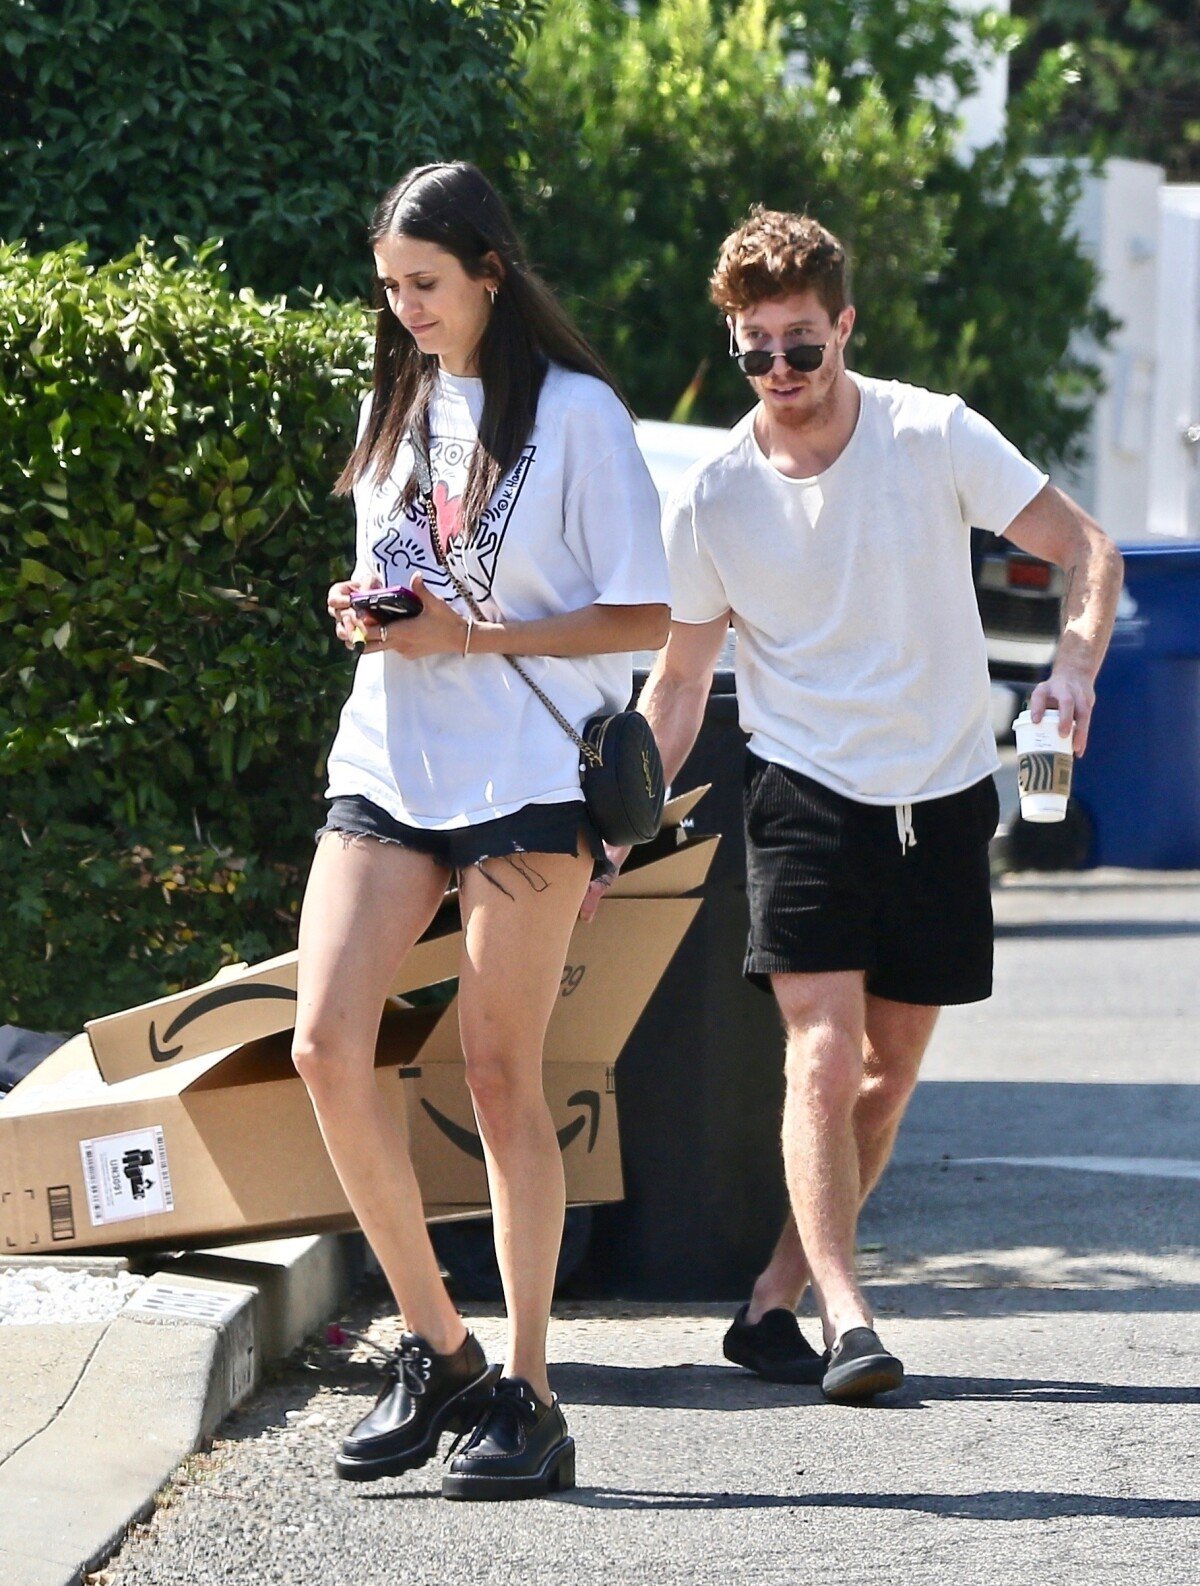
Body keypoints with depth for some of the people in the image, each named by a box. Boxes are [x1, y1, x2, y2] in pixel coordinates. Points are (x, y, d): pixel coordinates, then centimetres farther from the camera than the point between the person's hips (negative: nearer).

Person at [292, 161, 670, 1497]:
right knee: (324, 1047, -9)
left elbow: (646, 615, -7)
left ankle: (526, 1392, 5)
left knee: (500, 1075, -3)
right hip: (387, 767, 5)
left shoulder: (575, 413, -4)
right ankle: (436, 1350, 5)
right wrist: (365, 612, 0)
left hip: (525, 782, -5)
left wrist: (470, 636, -15)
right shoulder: (395, 406, 15)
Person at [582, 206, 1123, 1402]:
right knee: (824, 1051, -17)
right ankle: (846, 1317, -21)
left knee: (890, 1070, 7)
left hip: (941, 796, 2)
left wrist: (1074, 667, -23)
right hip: (805, 794, -1)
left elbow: (1086, 549, -3)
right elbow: (676, 686, 3)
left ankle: (774, 1301, 19)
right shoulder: (712, 498, -6)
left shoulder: (936, 437, -9)